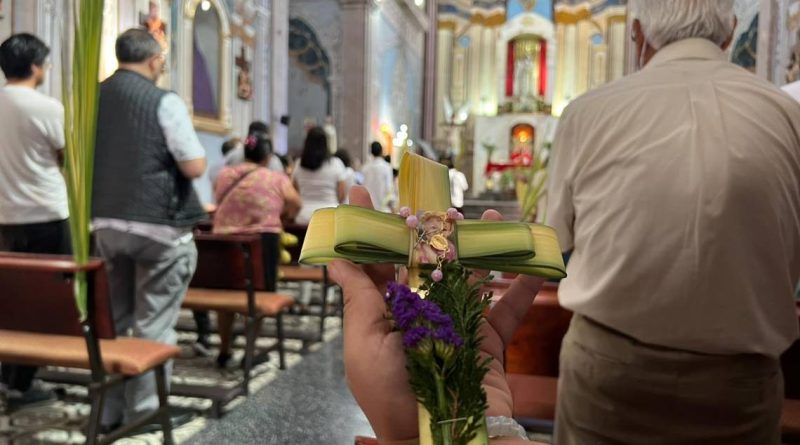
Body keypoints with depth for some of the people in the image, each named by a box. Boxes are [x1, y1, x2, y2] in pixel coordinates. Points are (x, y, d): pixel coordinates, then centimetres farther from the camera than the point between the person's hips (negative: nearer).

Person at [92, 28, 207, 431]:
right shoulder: (164, 102, -11)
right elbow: (195, 167, -14)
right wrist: (170, 159, 6)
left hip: (105, 222, 6)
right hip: (158, 225, -6)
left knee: (111, 319, 15)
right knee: (153, 322, 5)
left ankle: (106, 408, 24)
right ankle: (145, 408, 12)